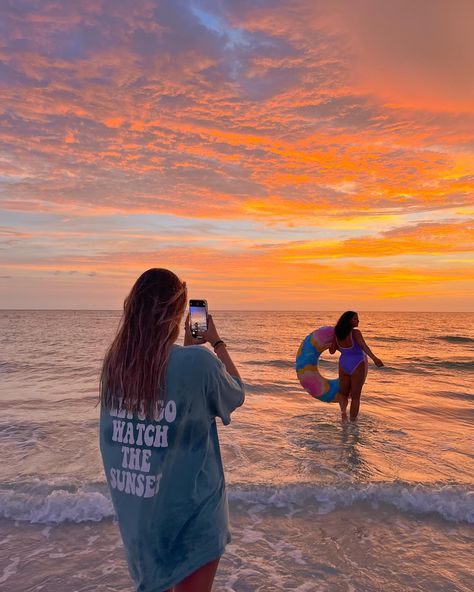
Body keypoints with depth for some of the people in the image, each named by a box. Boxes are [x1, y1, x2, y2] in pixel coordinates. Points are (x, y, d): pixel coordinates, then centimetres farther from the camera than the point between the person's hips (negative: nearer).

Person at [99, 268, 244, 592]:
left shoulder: (115, 362, -9)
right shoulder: (198, 362, -25)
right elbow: (237, 394, -4)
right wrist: (217, 342, 7)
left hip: (134, 510, 6)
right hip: (189, 512, -5)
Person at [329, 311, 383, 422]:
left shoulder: (337, 334, -2)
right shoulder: (355, 333, -18)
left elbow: (332, 351, 7)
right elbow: (363, 346, -35)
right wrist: (374, 358, -48)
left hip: (344, 365, 4)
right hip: (357, 366, -4)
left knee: (343, 393, 18)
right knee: (355, 396, 10)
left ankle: (343, 410, -9)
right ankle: (353, 420, 12)